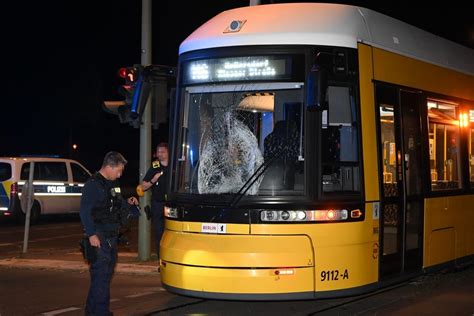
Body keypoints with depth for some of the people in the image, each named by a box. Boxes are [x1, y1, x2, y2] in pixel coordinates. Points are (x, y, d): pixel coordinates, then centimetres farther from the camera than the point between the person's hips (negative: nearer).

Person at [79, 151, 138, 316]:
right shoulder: (93, 184, -12)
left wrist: (127, 203, 7)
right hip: (99, 237, -9)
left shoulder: (112, 184, 16)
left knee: (106, 273, 13)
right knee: (101, 274, -9)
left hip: (111, 236, 9)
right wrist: (91, 234, -23)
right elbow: (85, 211, -18)